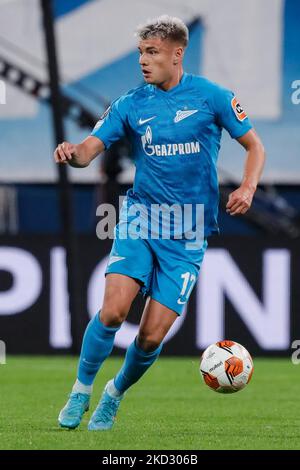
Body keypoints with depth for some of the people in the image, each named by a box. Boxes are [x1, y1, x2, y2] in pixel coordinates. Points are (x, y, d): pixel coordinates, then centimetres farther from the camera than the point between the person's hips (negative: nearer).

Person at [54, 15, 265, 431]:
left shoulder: (212, 97, -2)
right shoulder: (130, 105, 3)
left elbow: (254, 146, 6)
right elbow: (91, 148, -5)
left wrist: (247, 188, -13)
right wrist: (72, 153, -29)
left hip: (188, 234, -1)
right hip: (140, 217, 1)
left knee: (152, 336, -5)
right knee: (113, 310, -20)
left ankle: (116, 394, 24)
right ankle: (81, 390, 2)